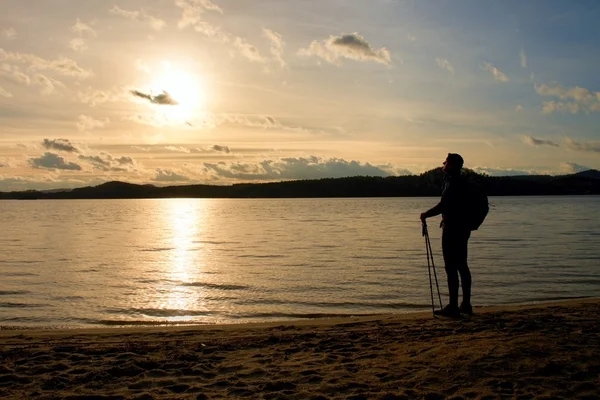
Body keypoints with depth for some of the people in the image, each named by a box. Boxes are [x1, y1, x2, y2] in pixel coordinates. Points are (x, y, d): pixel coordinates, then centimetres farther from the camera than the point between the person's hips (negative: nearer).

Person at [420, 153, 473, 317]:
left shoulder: (452, 182, -15)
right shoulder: (462, 182, 16)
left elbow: (443, 206, -22)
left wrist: (426, 215, -10)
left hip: (452, 229, -10)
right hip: (462, 228, 10)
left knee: (451, 267, -8)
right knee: (462, 266, 13)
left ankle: (453, 306, -7)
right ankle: (466, 304, 19)